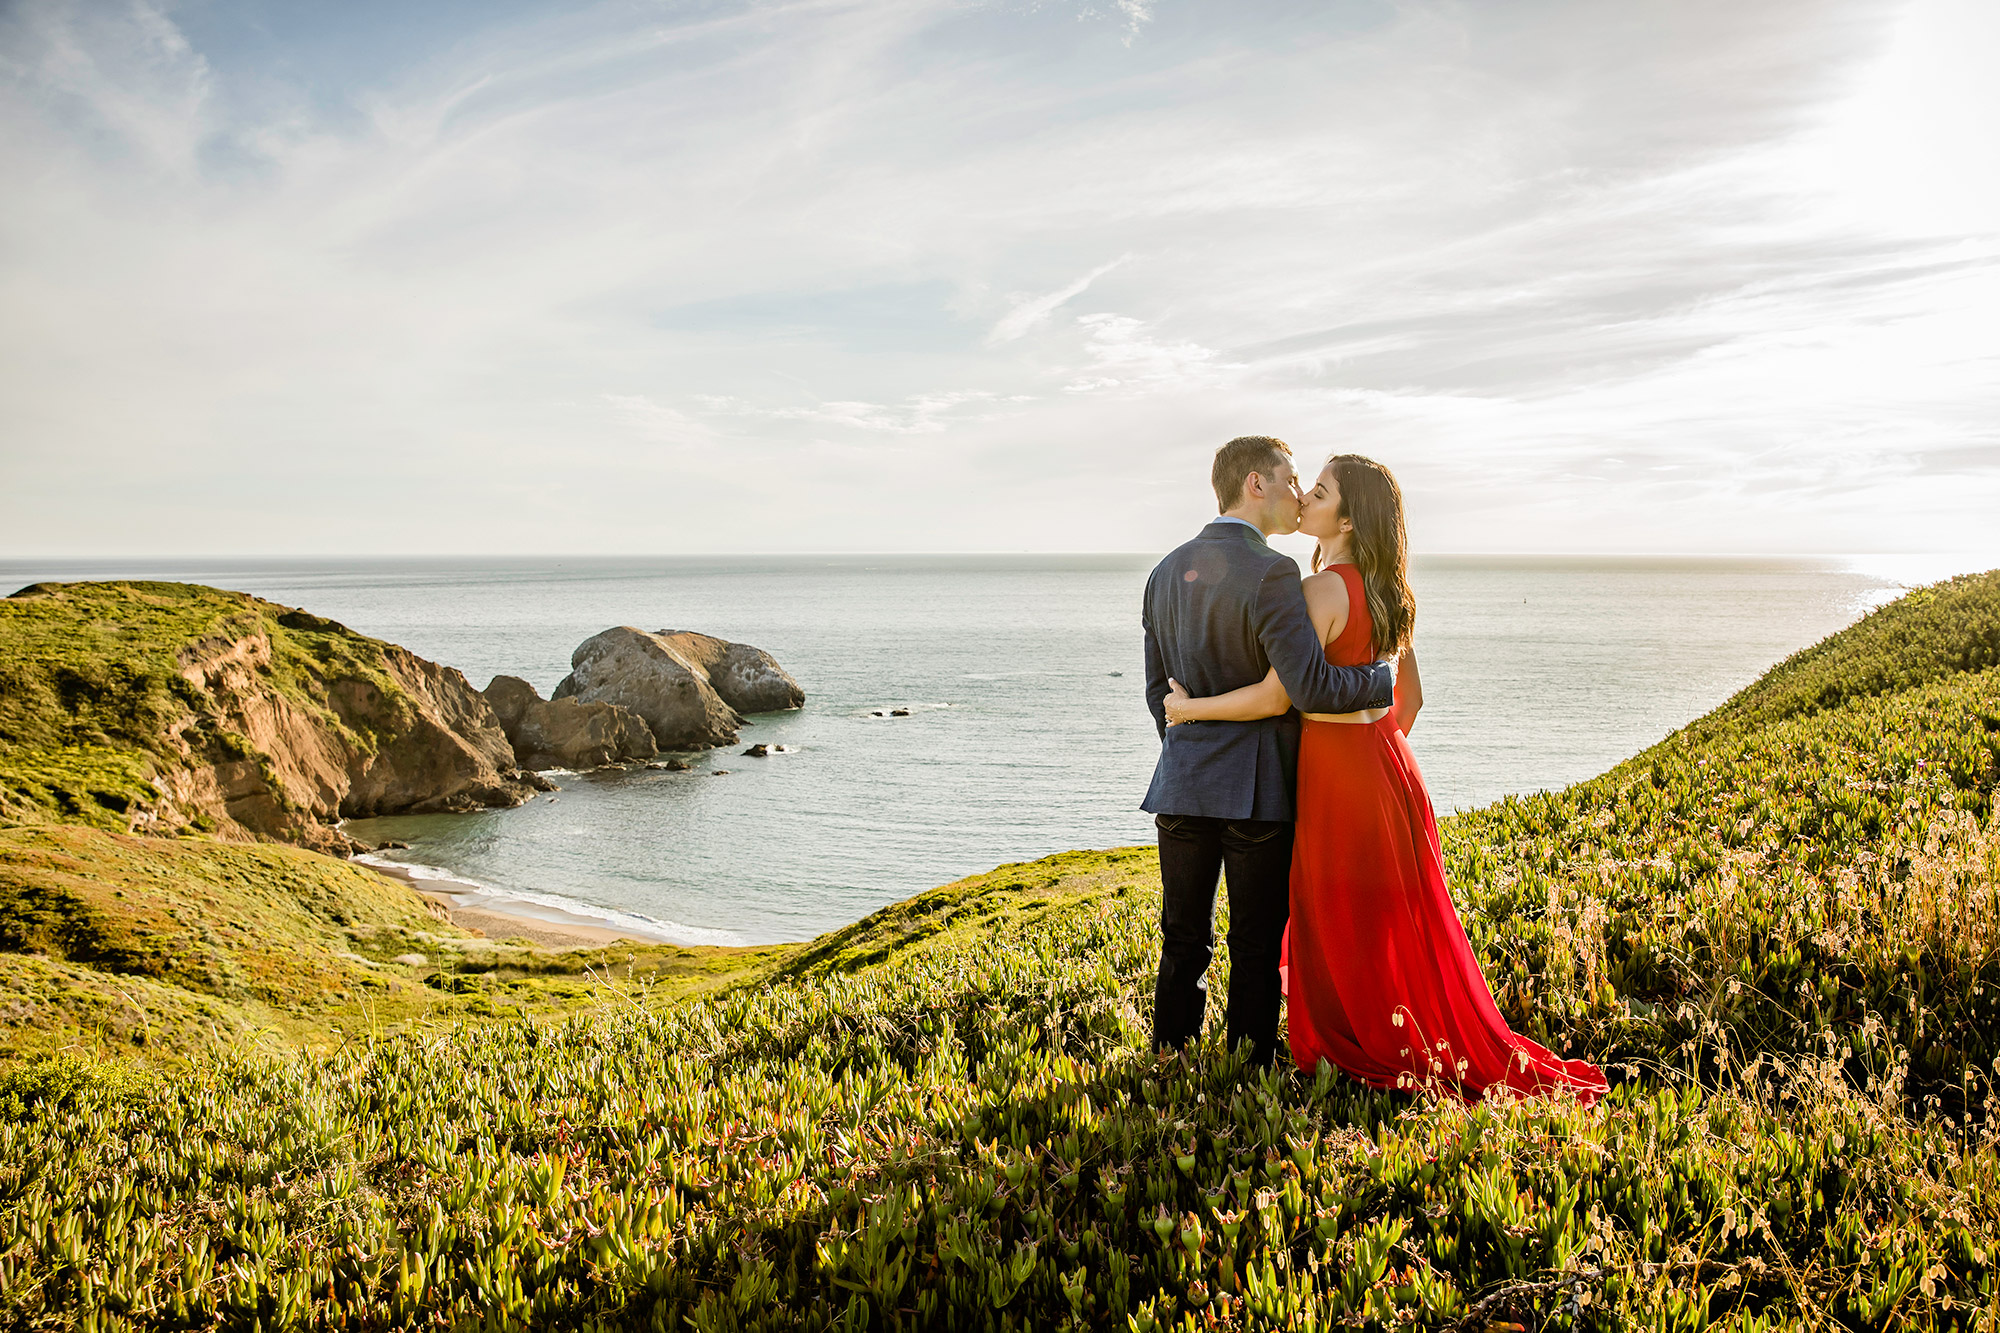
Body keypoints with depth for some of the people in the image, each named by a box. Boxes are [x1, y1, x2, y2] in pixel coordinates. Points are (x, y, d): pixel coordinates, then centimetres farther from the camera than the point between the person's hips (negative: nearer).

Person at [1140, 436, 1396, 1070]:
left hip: (1182, 784, 6)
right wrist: (1384, 678, -5)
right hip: (1256, 788, -6)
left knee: (1183, 944, 15)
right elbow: (1310, 686, -22)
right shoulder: (1269, 572, -14)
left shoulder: (1167, 571, 9)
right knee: (1255, 949, 7)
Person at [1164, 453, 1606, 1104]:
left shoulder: (1323, 590, -17)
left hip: (1339, 774, -9)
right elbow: (1410, 697, 18)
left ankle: (1373, 1056, 16)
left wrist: (1189, 708, -11)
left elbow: (1276, 696, -22)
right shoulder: (1386, 592, 11)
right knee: (1400, 924, 17)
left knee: (1343, 934, 4)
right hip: (1387, 765, 9)